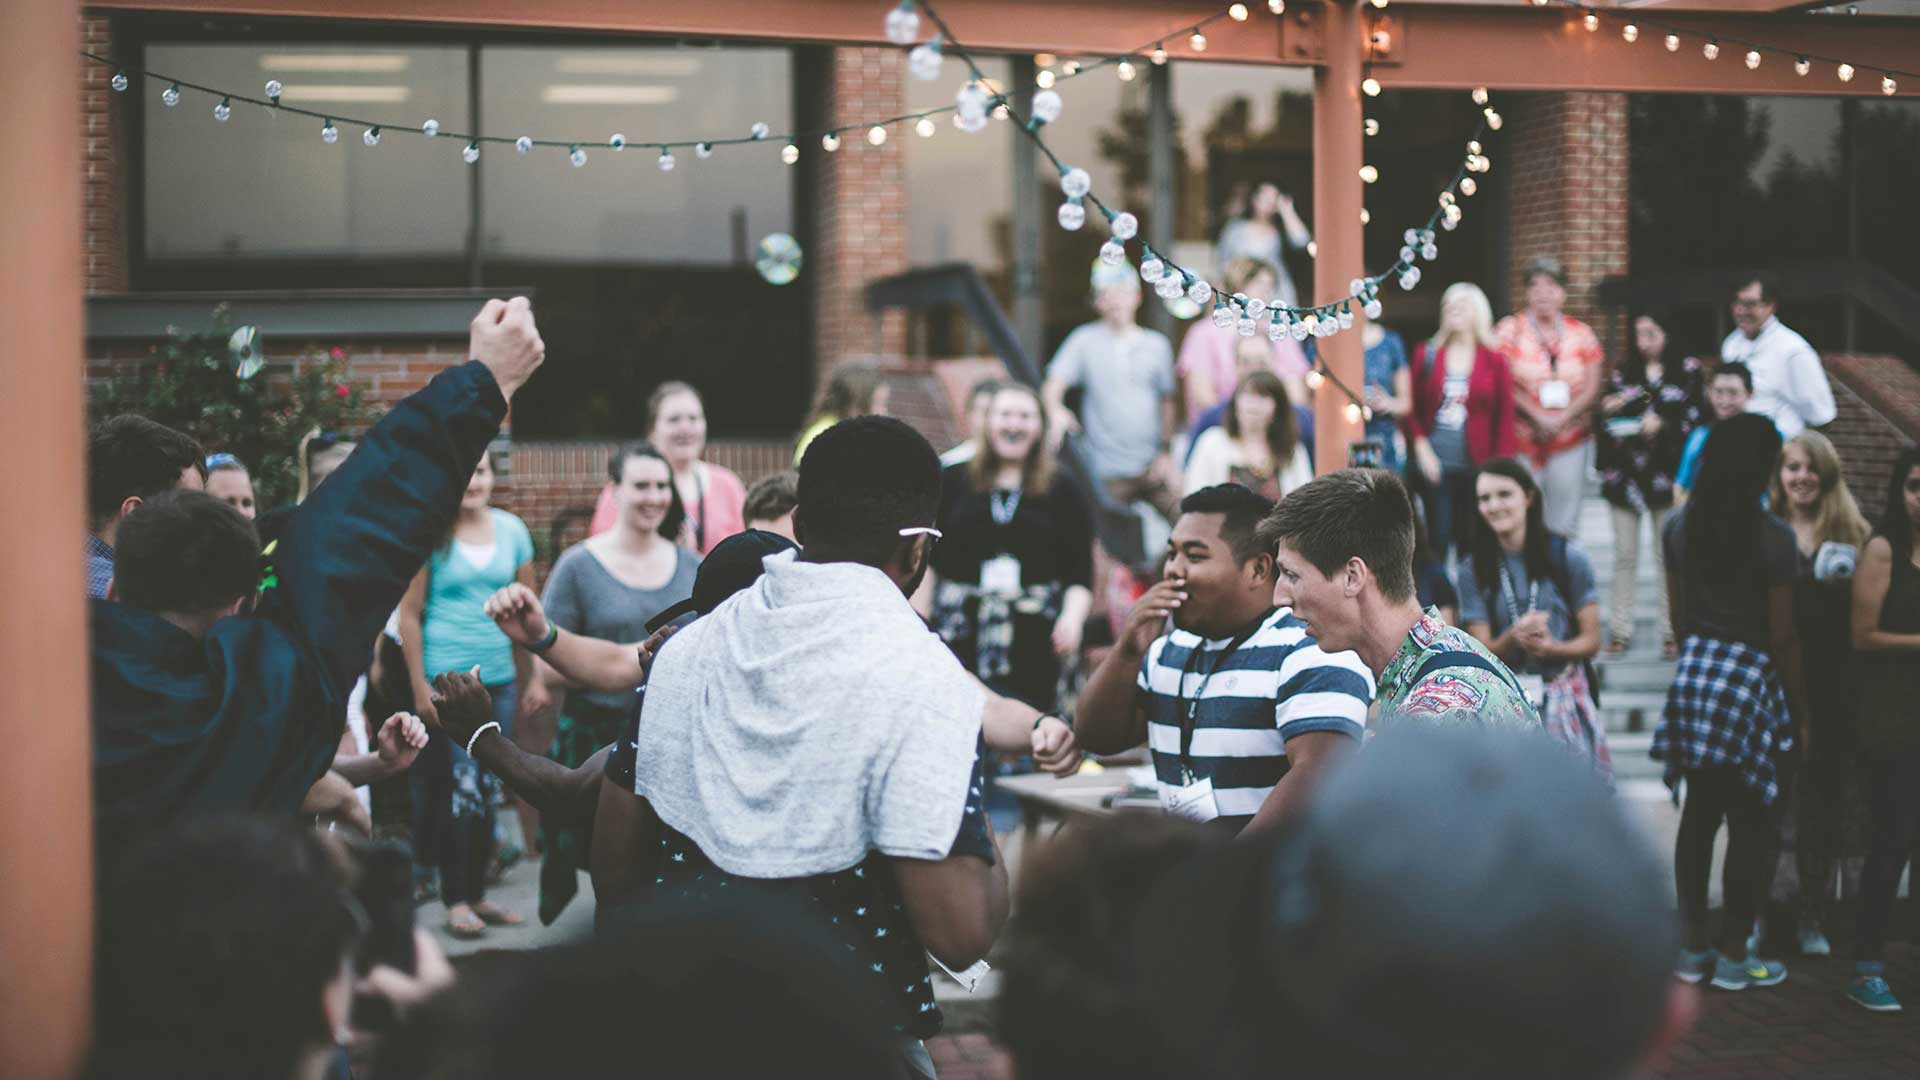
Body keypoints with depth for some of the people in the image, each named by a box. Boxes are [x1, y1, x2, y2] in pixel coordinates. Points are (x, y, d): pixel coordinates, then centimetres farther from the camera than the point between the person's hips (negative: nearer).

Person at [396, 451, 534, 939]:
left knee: (488, 789, 9)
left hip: (499, 678, 4)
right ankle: (456, 899, 5)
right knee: (462, 785, -4)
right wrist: (420, 688, -9)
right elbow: (409, 615, -5)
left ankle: (476, 892, 20)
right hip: (447, 678, -4)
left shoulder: (511, 530, 6)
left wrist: (529, 676, 8)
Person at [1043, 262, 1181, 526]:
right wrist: (1055, 410, -31)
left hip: (1154, 466, 2)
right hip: (1110, 472, -2)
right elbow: (1052, 386, -9)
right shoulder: (1085, 340, 0)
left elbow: (1167, 402, 12)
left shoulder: (1157, 344, 7)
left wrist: (1166, 453, 7)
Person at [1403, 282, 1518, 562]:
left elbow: (1505, 417, 2)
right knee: (1438, 538, 0)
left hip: (1476, 465, 0)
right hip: (1434, 465, 0)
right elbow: (1412, 408, 6)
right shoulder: (1426, 354, 5)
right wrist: (1421, 448, -5)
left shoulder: (1494, 360, 3)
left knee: (1470, 541, 5)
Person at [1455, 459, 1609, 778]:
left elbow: (1592, 641, 2)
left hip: (1564, 696, -1)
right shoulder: (1474, 569, 2)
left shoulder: (1567, 557, -1)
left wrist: (1550, 648, -18)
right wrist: (1514, 638, -21)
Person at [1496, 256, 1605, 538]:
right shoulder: (1509, 330, 1)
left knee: (1565, 520, 4)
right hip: (1522, 439, -2)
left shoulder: (1581, 333, 8)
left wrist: (1560, 418, -12)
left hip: (1571, 438, 2)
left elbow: (1592, 387, 3)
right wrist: (1539, 416, -16)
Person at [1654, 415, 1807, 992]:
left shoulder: (1679, 526, 3)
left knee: (1699, 812, 13)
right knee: (1749, 820, 5)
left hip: (1694, 676, 6)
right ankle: (1733, 954, 12)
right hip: (1752, 681, -6)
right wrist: (1800, 707, -1)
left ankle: (1693, 946, 19)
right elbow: (1783, 634, -11)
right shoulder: (1773, 536, -14)